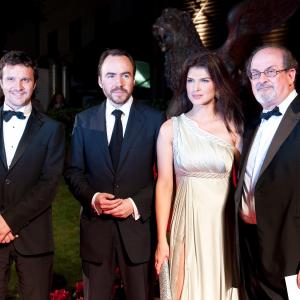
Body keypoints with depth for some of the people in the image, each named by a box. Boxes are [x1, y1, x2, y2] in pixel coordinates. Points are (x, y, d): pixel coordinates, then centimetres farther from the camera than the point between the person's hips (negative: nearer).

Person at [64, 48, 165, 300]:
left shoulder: (155, 120, -2)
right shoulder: (84, 120, 4)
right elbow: (73, 171, 6)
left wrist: (136, 203, -15)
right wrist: (92, 197, -12)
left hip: (138, 223, -1)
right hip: (95, 224, 2)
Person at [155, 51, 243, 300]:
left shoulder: (233, 127, 1)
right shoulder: (171, 128, -1)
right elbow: (164, 184, -3)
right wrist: (161, 240, -5)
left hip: (225, 222, 1)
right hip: (188, 222, -1)